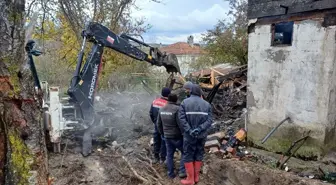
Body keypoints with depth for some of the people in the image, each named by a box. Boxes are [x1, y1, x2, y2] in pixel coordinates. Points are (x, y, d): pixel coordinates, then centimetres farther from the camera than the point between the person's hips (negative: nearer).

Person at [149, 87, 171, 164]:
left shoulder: (154, 102, -2)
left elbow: (151, 113, 5)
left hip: (156, 125, 6)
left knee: (156, 141, 18)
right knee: (164, 142, 9)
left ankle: (156, 157, 30)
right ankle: (162, 158, 20)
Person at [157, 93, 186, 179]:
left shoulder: (162, 109, 1)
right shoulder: (177, 109, -20)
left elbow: (159, 124, 8)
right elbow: (181, 124, -22)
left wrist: (163, 133, 21)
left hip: (167, 136, 6)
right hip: (177, 136, -5)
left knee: (169, 154, 15)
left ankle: (171, 174, 21)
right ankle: (182, 171, 8)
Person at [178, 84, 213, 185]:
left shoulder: (185, 102, -4)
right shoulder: (206, 104, 4)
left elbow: (182, 118, -16)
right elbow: (209, 120, -6)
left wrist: (189, 130, -17)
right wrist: (200, 129, -15)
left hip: (189, 135, -3)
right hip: (202, 135, 3)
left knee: (188, 156, 8)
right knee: (199, 154, 15)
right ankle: (196, 176, 26)